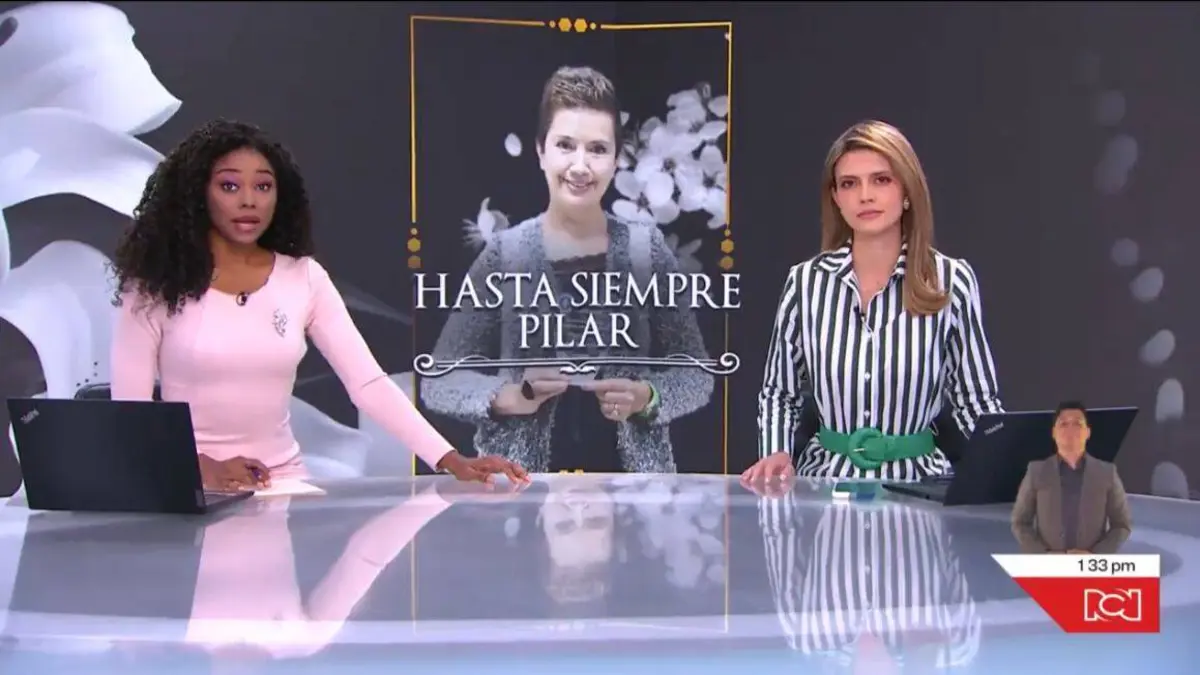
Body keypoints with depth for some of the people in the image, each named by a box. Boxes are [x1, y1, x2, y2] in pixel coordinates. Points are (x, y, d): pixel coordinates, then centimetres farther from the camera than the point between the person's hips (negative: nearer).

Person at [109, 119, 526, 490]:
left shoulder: (304, 278, 2)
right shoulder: (158, 283, -4)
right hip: (190, 489, -1)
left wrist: (449, 459, -16)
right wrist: (202, 467, -22)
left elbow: (369, 383, -4)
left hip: (283, 482, 2)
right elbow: (129, 407, -7)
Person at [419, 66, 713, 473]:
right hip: (522, 489, -1)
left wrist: (646, 397, -13)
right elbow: (437, 381, 1)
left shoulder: (647, 250, 1)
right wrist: (507, 396, -16)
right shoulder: (504, 254, -2)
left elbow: (698, 375, 6)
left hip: (628, 475, 1)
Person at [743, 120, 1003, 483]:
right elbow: (778, 392, 12)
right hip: (827, 474, 0)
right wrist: (778, 454, -6)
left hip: (918, 478, 0)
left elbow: (977, 401, 2)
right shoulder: (807, 281, 2)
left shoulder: (951, 280, -3)